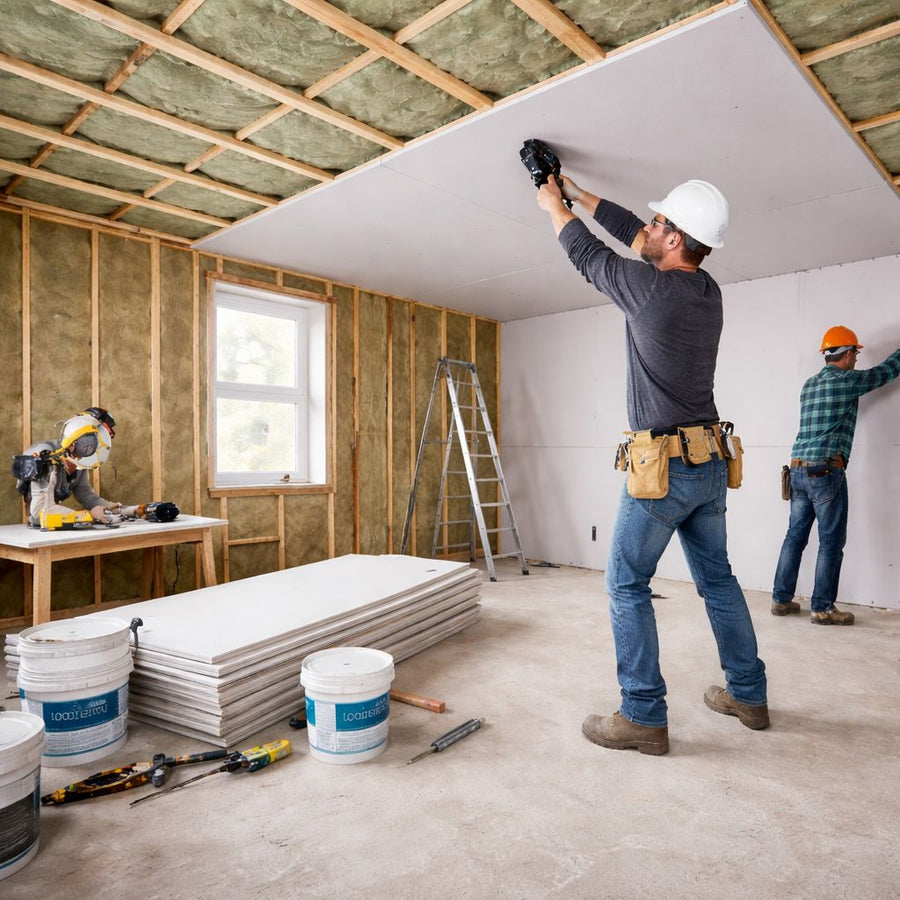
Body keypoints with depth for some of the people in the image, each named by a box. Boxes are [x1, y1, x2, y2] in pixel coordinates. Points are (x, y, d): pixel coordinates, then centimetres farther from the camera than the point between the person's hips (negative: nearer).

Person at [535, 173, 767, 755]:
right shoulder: (709, 291, 9)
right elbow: (632, 234, 20)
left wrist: (555, 207, 23)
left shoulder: (648, 288, -15)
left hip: (664, 466, -8)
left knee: (627, 584, 2)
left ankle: (644, 718, 7)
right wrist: (575, 191, 30)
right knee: (718, 578, 18)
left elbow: (589, 255, 4)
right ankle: (749, 695, 31)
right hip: (713, 464, 8)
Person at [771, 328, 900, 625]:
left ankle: (781, 599, 15)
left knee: (795, 536, 11)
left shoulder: (809, 385, 16)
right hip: (826, 471, -7)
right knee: (831, 542, 0)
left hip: (798, 470, 7)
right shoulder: (847, 380, -3)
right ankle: (822, 608, 5)